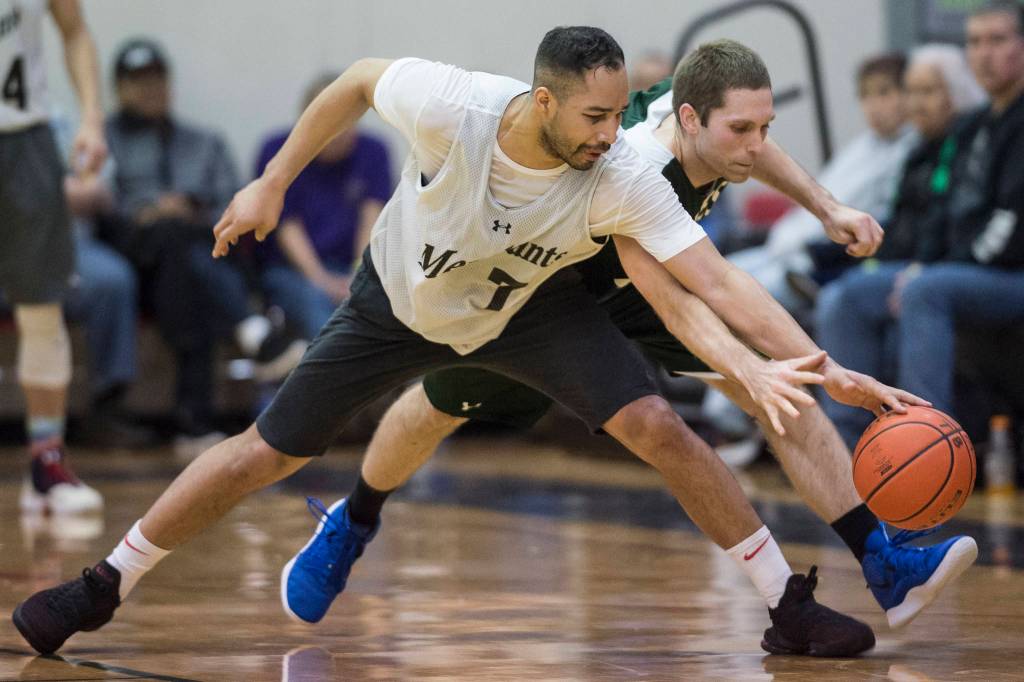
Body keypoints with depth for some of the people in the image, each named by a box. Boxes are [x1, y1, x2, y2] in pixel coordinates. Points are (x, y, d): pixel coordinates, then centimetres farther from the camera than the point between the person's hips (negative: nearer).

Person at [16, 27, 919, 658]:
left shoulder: (624, 183, -34)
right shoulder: (450, 106, -36)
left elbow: (720, 284, -36)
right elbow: (359, 80, -15)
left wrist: (825, 368, -46)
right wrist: (273, 184, -8)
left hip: (531, 308, 0)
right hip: (402, 300, 0)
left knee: (659, 427, -19)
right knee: (267, 454, 3)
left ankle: (791, 610, -8)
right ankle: (104, 587, 22)